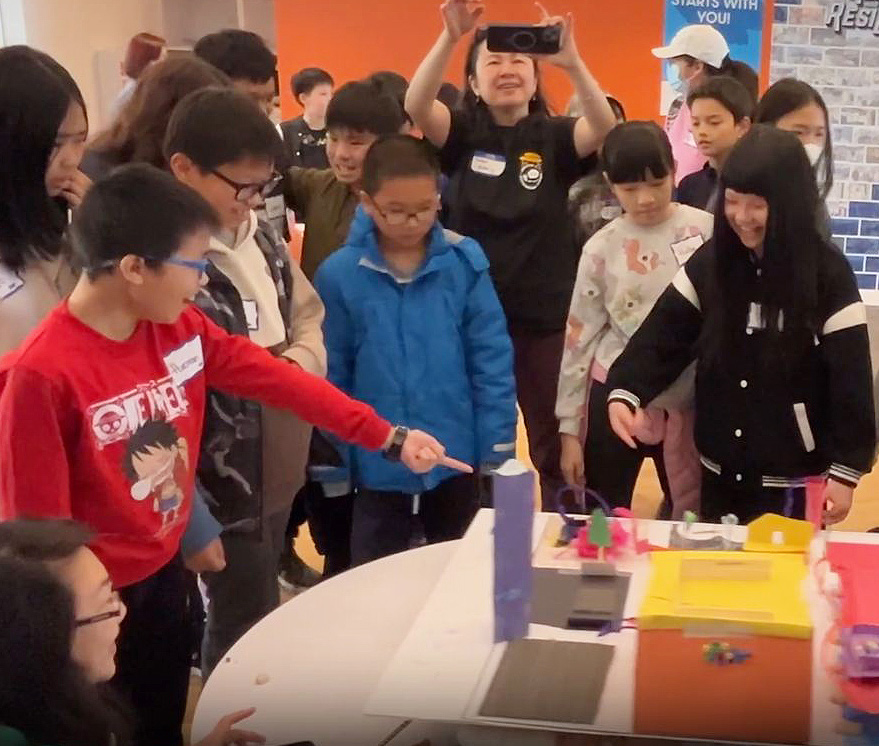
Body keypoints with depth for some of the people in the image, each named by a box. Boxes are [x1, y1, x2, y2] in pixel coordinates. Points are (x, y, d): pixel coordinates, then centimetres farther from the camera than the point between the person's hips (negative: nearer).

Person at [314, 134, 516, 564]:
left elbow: (492, 360, -4)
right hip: (378, 469, 0)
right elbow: (330, 377, -3)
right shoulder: (339, 274, -9)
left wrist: (497, 449, -5)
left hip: (456, 461, 1)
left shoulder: (466, 263, -8)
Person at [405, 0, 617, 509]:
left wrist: (572, 61, -37)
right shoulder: (462, 133, -2)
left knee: (556, 444, 11)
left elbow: (604, 128, -22)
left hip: (546, 316, 0)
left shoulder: (555, 137, -3)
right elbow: (416, 105, -20)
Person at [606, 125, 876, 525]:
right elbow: (663, 334, -5)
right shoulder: (710, 262, -1)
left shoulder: (828, 274, -12)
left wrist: (845, 470, -11)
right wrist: (625, 393, -22)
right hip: (720, 470, 4)